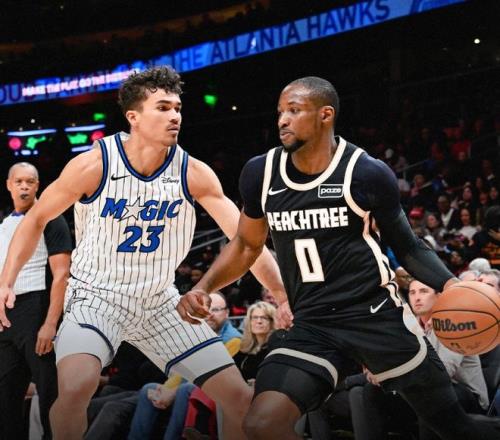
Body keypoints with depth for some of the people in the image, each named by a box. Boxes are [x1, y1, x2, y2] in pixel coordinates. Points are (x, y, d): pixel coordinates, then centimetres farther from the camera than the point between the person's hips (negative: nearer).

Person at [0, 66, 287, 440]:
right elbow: (37, 219, -2)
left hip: (159, 300, 4)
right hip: (97, 295, -3)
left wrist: (286, 297, -16)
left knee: (241, 399, -2)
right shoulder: (94, 164, -15)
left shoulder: (194, 173, -9)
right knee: (76, 388, -33)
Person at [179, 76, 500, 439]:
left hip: (376, 314, -2)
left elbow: (407, 247, 5)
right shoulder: (261, 173, 1)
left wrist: (450, 285, -13)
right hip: (312, 326, 3)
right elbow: (247, 245, 16)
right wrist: (202, 289, 1)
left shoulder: (368, 174, -8)